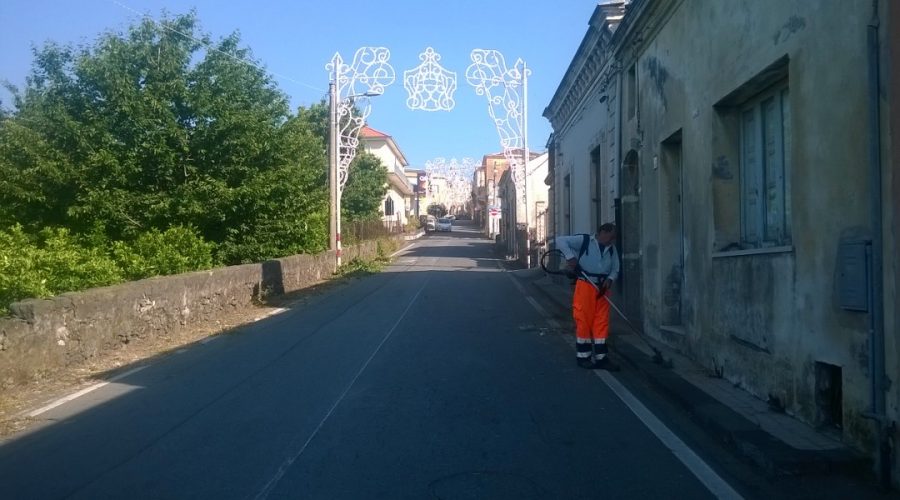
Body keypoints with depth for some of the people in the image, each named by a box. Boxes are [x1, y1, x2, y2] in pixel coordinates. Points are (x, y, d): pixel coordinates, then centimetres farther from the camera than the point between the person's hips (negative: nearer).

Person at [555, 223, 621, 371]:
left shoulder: (612, 249, 14)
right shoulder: (584, 241, -3)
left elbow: (615, 269, 15)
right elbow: (561, 240, -8)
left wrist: (609, 279, -6)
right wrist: (570, 256, -20)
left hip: (602, 288, 5)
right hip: (585, 285, -5)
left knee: (602, 323, 3)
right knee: (584, 321, -2)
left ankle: (601, 357, 9)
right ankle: (583, 356, 9)